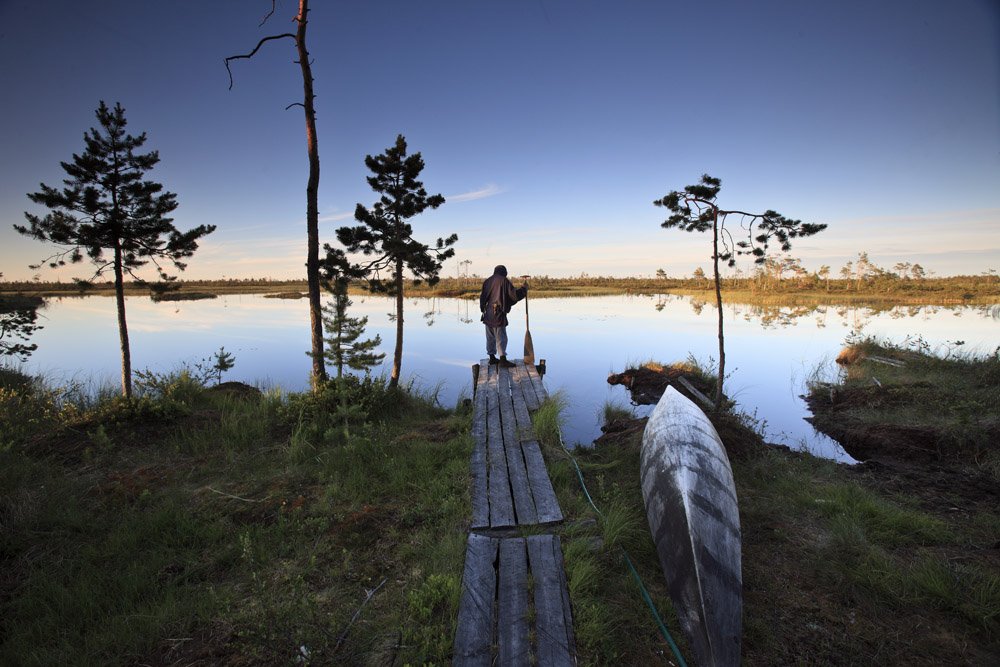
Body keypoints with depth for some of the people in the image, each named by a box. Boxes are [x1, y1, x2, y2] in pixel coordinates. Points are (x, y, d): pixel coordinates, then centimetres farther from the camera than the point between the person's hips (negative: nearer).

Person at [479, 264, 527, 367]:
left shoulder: (487, 281, 9)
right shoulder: (504, 281, -6)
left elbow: (482, 297, 10)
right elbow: (514, 295, -12)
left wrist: (483, 310, 18)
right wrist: (524, 288, 3)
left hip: (488, 314, 6)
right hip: (498, 313, -6)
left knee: (490, 337, 13)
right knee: (501, 337, -4)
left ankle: (492, 357, 20)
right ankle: (503, 359, -7)